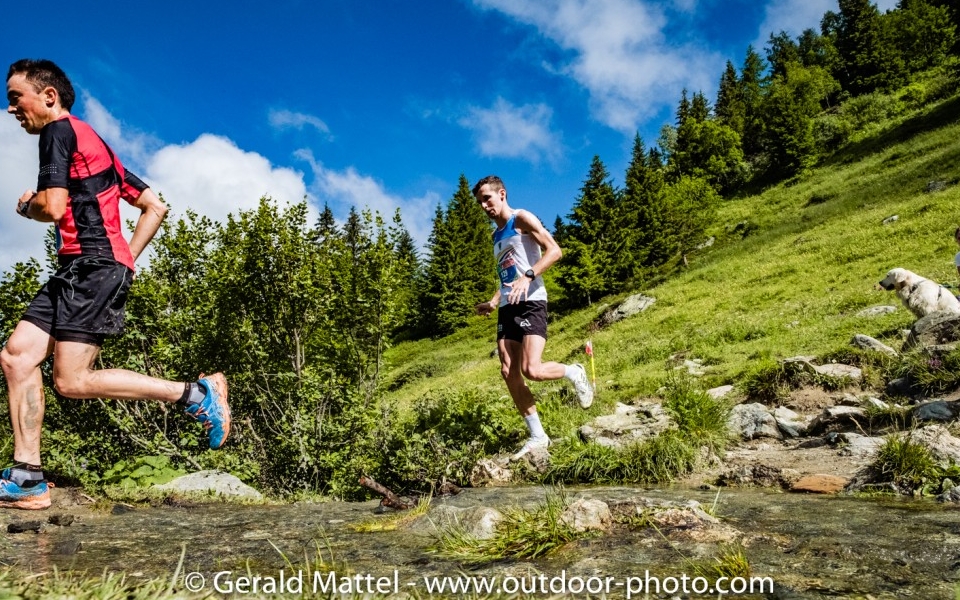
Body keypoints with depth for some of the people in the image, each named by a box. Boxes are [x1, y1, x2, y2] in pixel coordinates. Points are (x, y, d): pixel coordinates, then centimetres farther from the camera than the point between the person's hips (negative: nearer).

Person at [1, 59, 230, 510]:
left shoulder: (59, 131, -1)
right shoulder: (93, 144, 26)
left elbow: (53, 207, -16)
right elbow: (155, 207, 24)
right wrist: (127, 260, 19)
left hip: (92, 266, -10)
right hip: (80, 271, 10)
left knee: (72, 381, -13)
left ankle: (196, 394, -9)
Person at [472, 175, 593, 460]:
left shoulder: (522, 219, -2)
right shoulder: (497, 236, 22)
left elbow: (554, 251, -13)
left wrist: (528, 276, -26)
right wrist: (494, 302, 13)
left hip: (530, 303, -8)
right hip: (508, 308, 8)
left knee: (531, 369, -20)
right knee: (509, 373, -1)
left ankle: (574, 373, 11)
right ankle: (537, 436, 7)